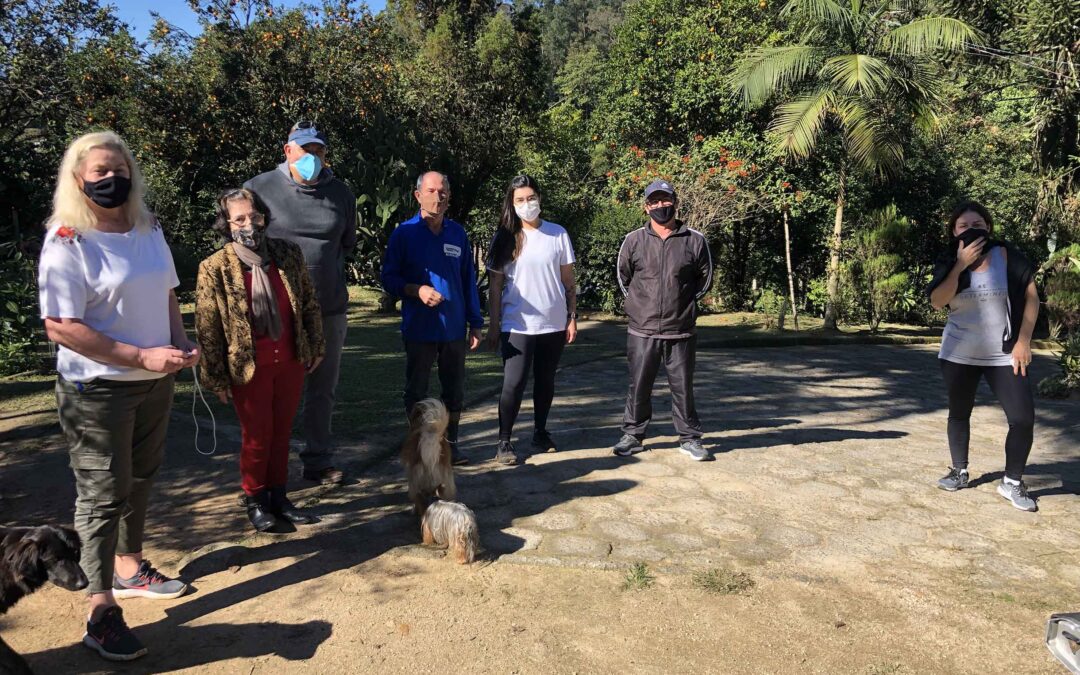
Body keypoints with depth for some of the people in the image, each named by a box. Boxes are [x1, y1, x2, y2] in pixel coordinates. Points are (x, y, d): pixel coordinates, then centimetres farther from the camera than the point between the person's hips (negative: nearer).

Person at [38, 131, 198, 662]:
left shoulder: (149, 230, 5)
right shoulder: (67, 242, -14)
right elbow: (60, 327, -20)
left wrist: (181, 341, -2)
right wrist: (141, 356, -24)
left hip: (155, 382, 6)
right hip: (97, 389, -6)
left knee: (140, 480, 19)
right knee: (103, 494, 2)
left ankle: (129, 567, 39)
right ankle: (101, 610, 14)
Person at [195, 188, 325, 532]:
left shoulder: (288, 253, -2)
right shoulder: (214, 268, -12)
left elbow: (310, 304, 7)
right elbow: (207, 328, -8)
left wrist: (316, 347, 8)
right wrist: (216, 378, -6)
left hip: (291, 362, 3)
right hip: (249, 368, -3)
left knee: (282, 433, 15)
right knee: (257, 436, 9)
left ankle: (278, 495, 32)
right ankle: (255, 501, 30)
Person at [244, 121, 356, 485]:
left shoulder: (340, 193, 6)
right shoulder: (260, 188, -4)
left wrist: (325, 265, 10)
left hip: (330, 308, 3)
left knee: (323, 389, 13)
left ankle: (318, 460, 27)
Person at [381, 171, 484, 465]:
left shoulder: (457, 233, 7)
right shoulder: (405, 233, -3)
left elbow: (468, 280, 11)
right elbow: (389, 277, -2)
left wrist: (475, 322, 9)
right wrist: (416, 290, -20)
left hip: (454, 328, 3)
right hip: (419, 328, -3)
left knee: (455, 390, 10)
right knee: (416, 391, 7)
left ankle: (451, 445, 25)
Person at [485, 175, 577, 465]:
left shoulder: (557, 234, 3)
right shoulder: (505, 237, 0)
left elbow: (568, 281, 6)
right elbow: (495, 285, 0)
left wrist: (572, 317, 3)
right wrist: (494, 324, -4)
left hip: (554, 324, 2)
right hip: (517, 325, -2)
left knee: (545, 381, 12)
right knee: (514, 384, -5)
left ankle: (540, 434, 26)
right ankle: (504, 442, 3)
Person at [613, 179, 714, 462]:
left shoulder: (695, 240, -1)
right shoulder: (633, 241, 1)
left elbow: (705, 279, 11)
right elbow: (623, 277, 14)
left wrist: (684, 304, 10)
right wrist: (639, 304, 11)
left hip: (680, 332, 0)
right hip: (642, 332, 0)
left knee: (683, 387, 8)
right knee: (639, 386, 8)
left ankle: (689, 438, 21)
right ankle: (632, 435, 22)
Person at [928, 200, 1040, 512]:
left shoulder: (1006, 255, -6)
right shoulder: (948, 263, -1)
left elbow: (1031, 296, -4)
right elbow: (937, 301, -16)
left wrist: (1023, 341, -9)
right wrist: (960, 265, -22)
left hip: (1004, 354, -2)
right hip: (959, 354, 2)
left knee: (1023, 418, -8)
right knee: (959, 414, 12)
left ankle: (1012, 482, 8)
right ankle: (960, 472, 28)